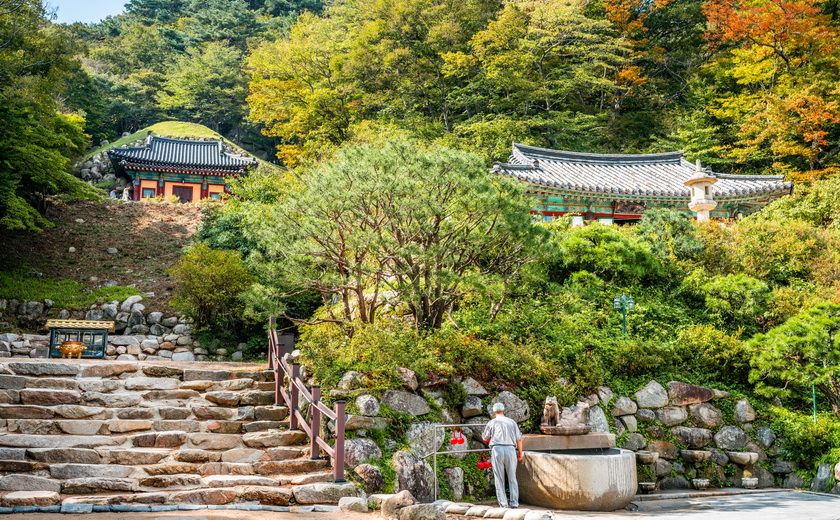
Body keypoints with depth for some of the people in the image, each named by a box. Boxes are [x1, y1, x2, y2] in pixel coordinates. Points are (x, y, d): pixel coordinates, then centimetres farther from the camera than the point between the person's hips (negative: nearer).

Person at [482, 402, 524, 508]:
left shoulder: (492, 423, 8)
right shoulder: (512, 422, 12)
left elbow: (485, 438, 18)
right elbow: (519, 439, 11)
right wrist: (520, 453, 21)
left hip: (497, 449, -2)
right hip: (511, 449, 2)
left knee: (499, 478, 4)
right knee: (512, 477, 9)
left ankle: (503, 503, 1)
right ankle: (514, 502, 8)